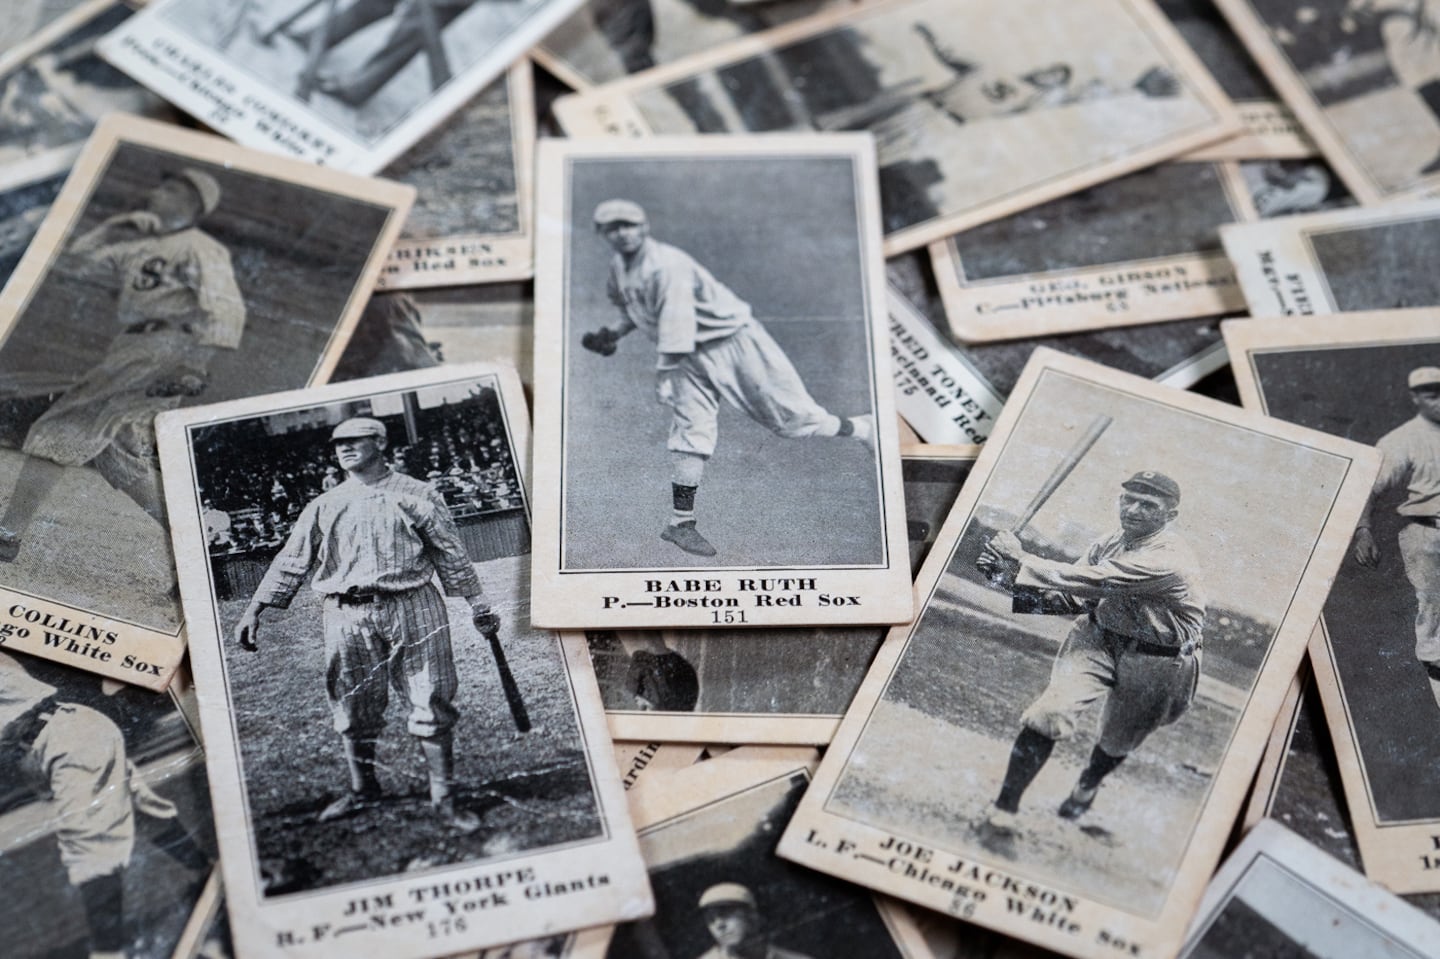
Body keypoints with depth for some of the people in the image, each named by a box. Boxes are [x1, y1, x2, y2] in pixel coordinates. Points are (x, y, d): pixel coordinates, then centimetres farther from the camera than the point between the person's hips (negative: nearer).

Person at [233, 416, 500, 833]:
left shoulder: (416, 495, 6)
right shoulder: (323, 506, 12)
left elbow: (451, 552, 8)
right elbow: (291, 560, 9)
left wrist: (476, 604, 8)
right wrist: (255, 609, 2)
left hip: (412, 610, -2)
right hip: (348, 616, 3)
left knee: (431, 706, -3)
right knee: (353, 709, 8)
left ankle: (444, 799, 6)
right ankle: (363, 789, 28)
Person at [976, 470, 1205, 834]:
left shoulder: (1168, 559, -27)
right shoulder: (1110, 545, -3)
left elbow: (1092, 581, -32)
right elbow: (1076, 599, -1)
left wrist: (1023, 562, -31)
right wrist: (1015, 575, -15)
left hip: (1155, 663, -4)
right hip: (1099, 638, 4)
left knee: (1117, 742, 18)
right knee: (1051, 711, -19)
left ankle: (1087, 786, 54)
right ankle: (1004, 807, -11)